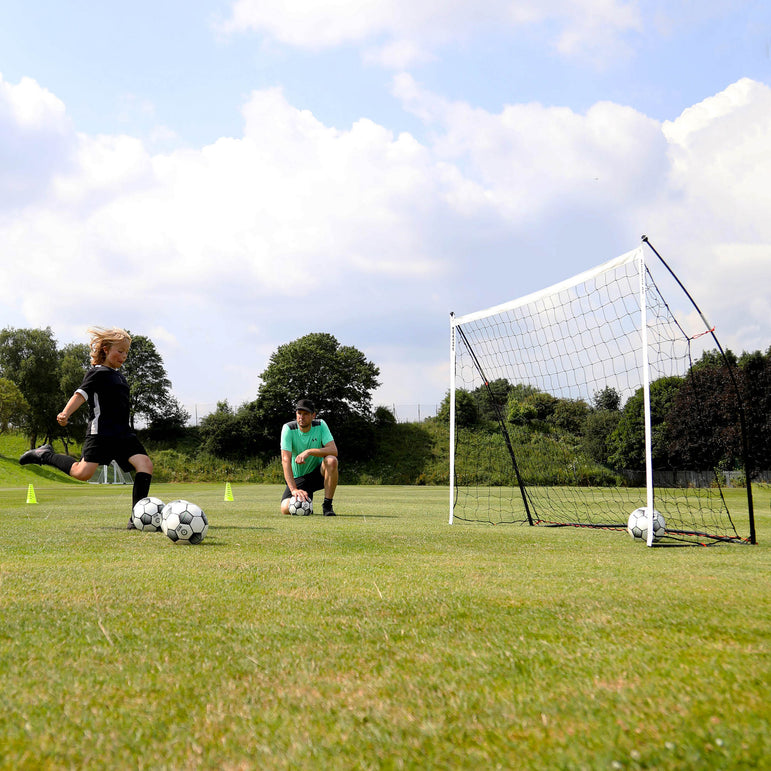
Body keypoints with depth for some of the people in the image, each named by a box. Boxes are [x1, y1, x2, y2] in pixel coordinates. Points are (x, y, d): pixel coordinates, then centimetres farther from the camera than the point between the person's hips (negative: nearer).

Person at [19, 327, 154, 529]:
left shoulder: (118, 375, 21)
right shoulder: (98, 373, -3)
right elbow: (81, 394, -15)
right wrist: (66, 413, -32)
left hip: (123, 433, 8)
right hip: (100, 432, -7)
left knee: (145, 463, -12)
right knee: (83, 473, -16)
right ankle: (45, 455, 11)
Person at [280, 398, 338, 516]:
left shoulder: (320, 425, -10)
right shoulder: (288, 428, -15)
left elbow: (334, 450, -21)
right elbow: (285, 460, -23)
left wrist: (309, 451, -34)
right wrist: (294, 489, -33)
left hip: (318, 473, 0)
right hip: (298, 477, 0)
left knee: (331, 460, -33)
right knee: (286, 509, -22)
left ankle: (327, 505, -19)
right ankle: (305, 500, 18)